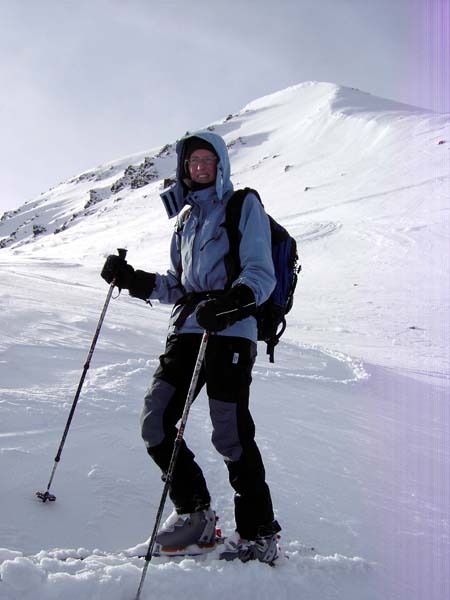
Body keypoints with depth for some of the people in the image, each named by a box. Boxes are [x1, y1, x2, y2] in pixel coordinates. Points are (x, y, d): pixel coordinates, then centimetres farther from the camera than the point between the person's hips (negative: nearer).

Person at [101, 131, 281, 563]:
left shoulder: (243, 205, 6)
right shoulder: (186, 217, 25)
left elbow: (261, 274, -6)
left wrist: (233, 302, -26)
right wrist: (134, 280, 10)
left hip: (230, 332, -6)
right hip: (186, 329, 7)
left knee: (231, 436, -9)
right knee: (155, 423, -1)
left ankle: (258, 535, 10)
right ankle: (193, 514, 18)